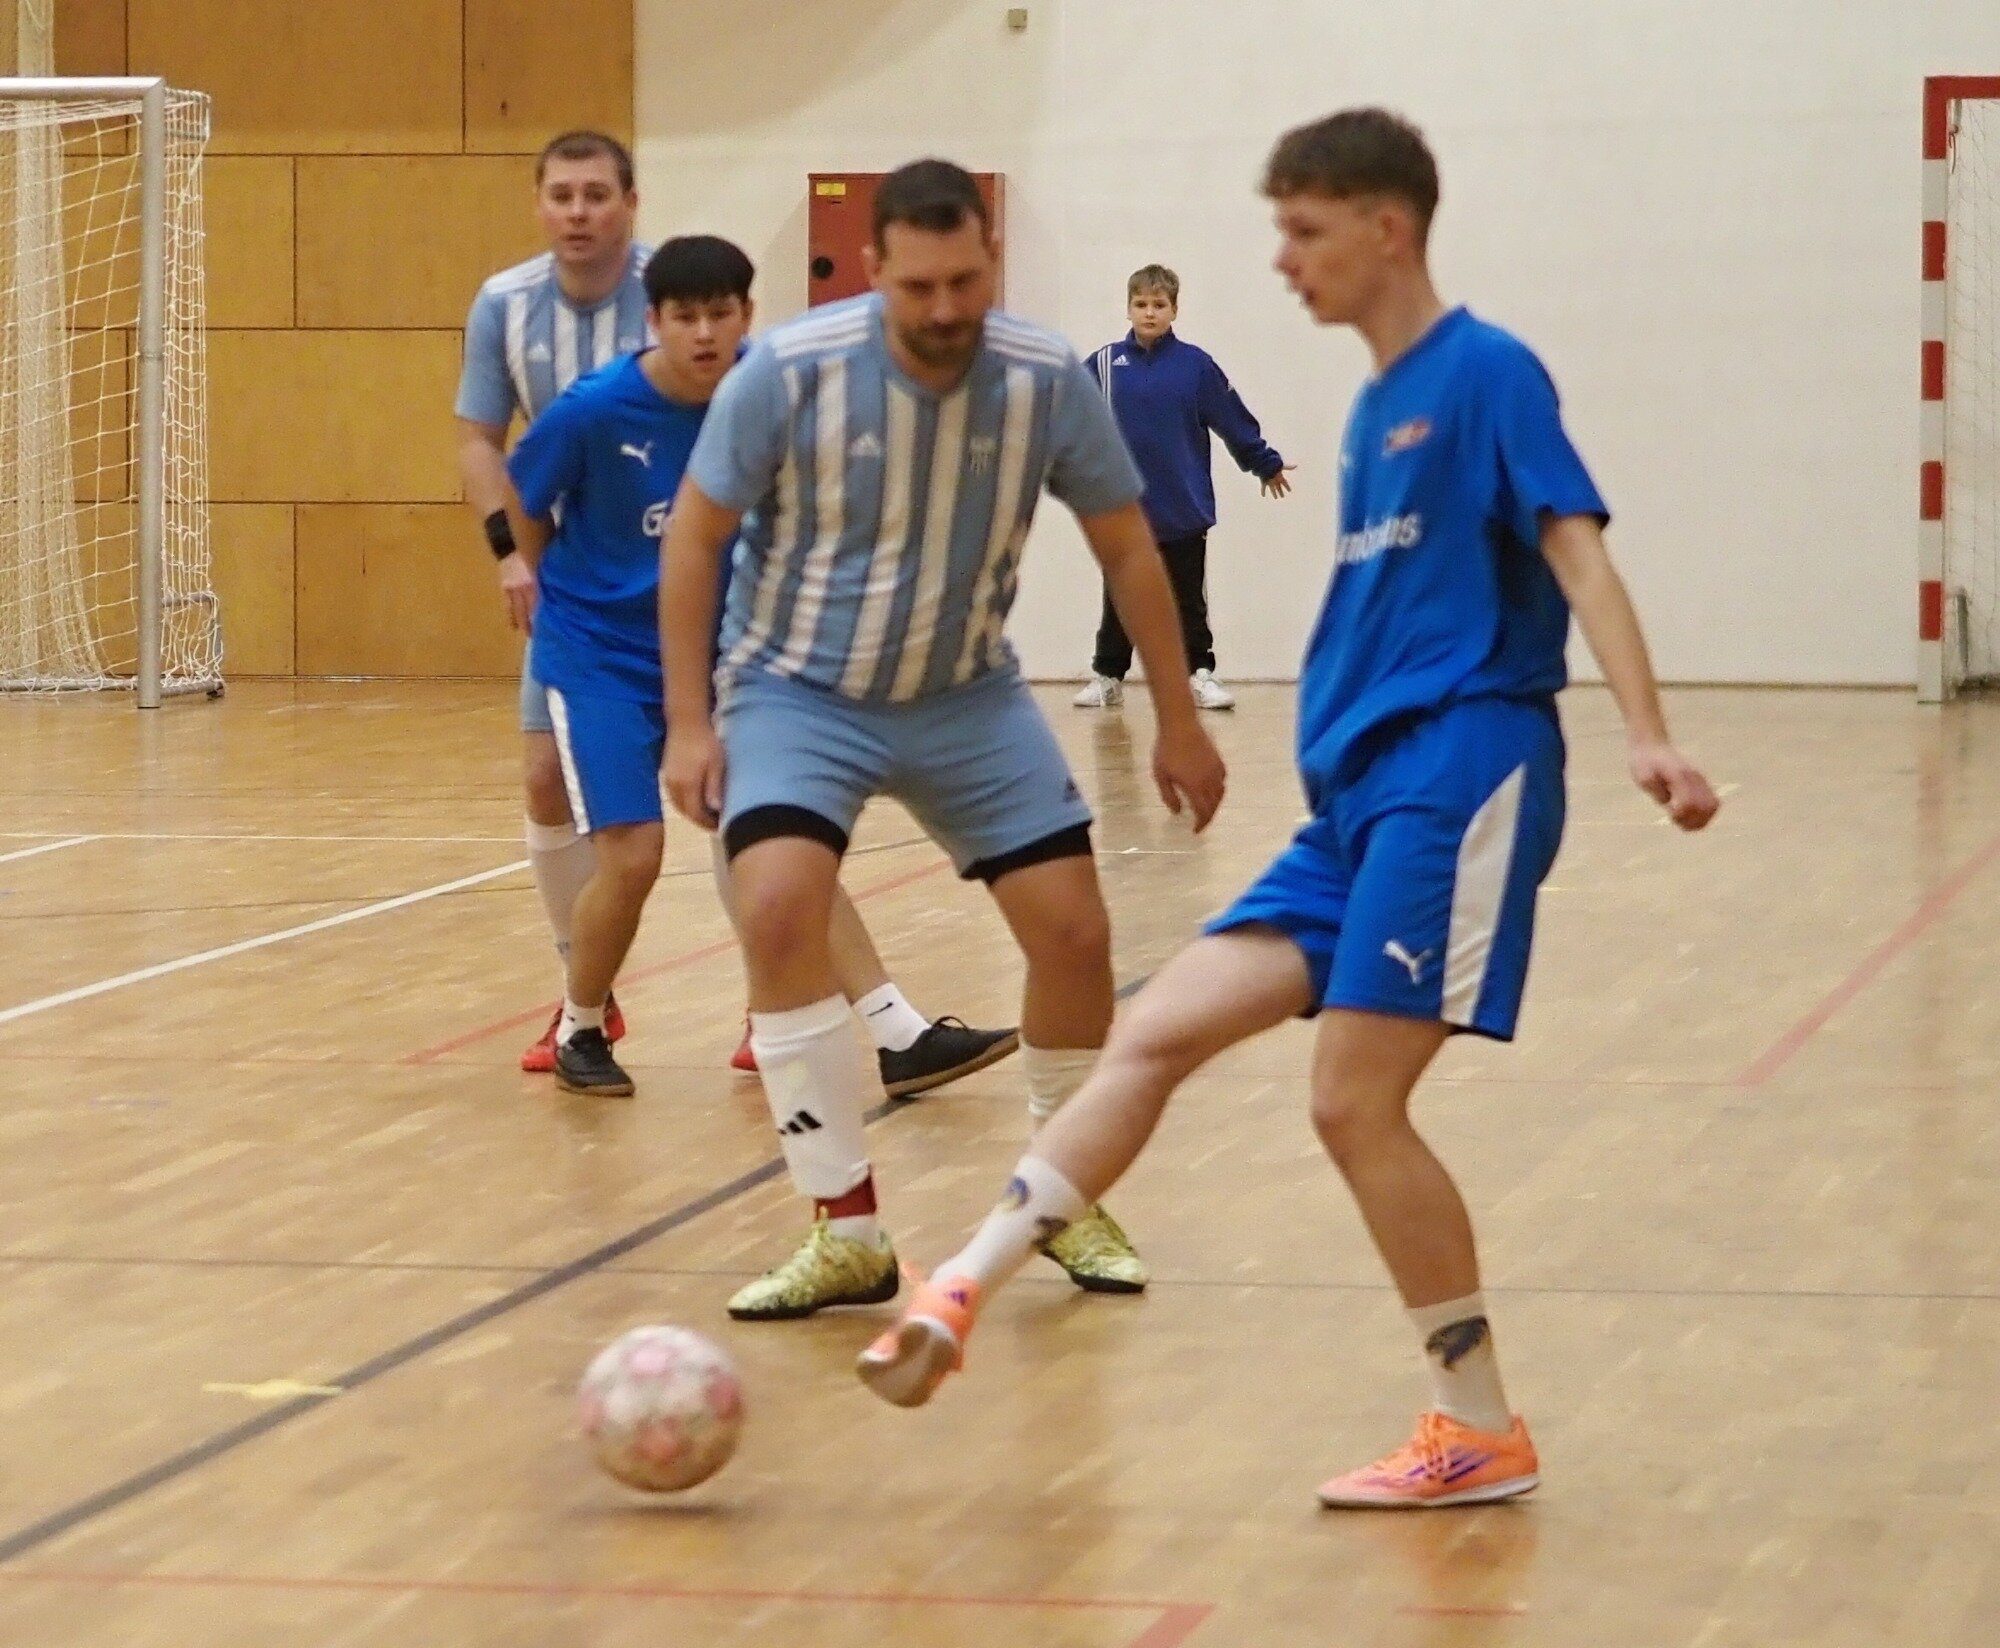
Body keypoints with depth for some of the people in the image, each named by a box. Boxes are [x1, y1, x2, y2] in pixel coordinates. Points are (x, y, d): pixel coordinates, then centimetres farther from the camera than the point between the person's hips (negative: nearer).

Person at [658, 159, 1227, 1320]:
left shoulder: (1049, 382, -15)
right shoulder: (790, 373, -21)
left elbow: (1126, 547, 0)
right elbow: (696, 536, -8)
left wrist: (1179, 723, 3)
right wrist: (690, 723, -11)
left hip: (969, 698, 2)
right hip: (798, 690, -2)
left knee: (1075, 932, -6)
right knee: (780, 909, -26)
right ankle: (848, 1233, -17)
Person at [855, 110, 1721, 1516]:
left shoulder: (1486, 373, -6)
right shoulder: (1375, 410, 19)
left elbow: (1578, 554, -15)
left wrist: (1648, 737, -27)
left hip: (1459, 779, -9)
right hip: (1359, 796, 9)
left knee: (1355, 1099, -10)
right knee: (1155, 1035, 2)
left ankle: (1485, 1435, 0)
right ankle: (955, 1299, 2)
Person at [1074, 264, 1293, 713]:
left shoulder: (1195, 365, -2)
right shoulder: (1105, 364, -1)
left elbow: (1234, 420, 4)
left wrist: (1266, 464, 10)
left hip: (1184, 511, -1)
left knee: (1188, 601, 6)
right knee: (1119, 602, 9)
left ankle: (1200, 674, 13)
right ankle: (1107, 677, 17)